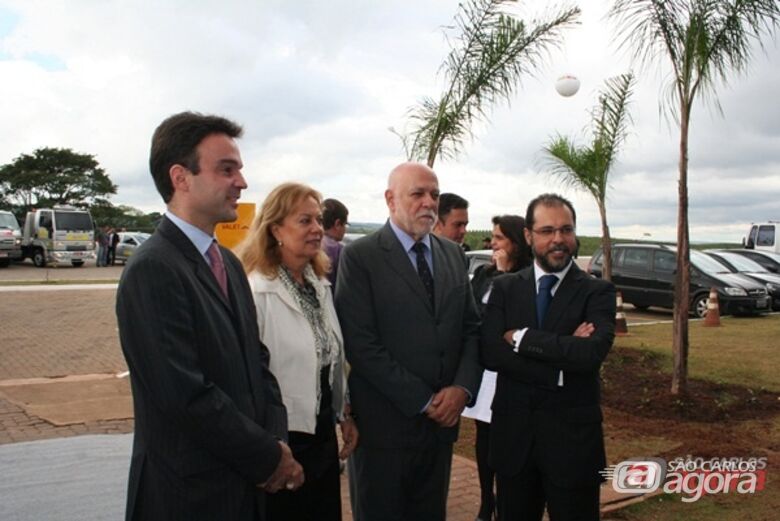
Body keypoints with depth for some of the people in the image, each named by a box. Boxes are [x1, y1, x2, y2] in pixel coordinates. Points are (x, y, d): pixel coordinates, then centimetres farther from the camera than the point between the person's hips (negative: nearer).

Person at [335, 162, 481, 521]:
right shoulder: (359, 257, -9)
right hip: (385, 425, -5)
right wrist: (423, 401, -15)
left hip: (442, 421, 5)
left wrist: (463, 388, -7)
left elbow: (472, 328, 9)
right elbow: (361, 345, -16)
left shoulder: (453, 254, 9)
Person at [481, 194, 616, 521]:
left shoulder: (597, 291, -5)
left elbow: (591, 353, -22)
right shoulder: (505, 288, 2)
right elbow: (490, 353, -11)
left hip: (572, 438, -2)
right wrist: (561, 361, -18)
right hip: (512, 436, 2)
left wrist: (522, 337, -16)